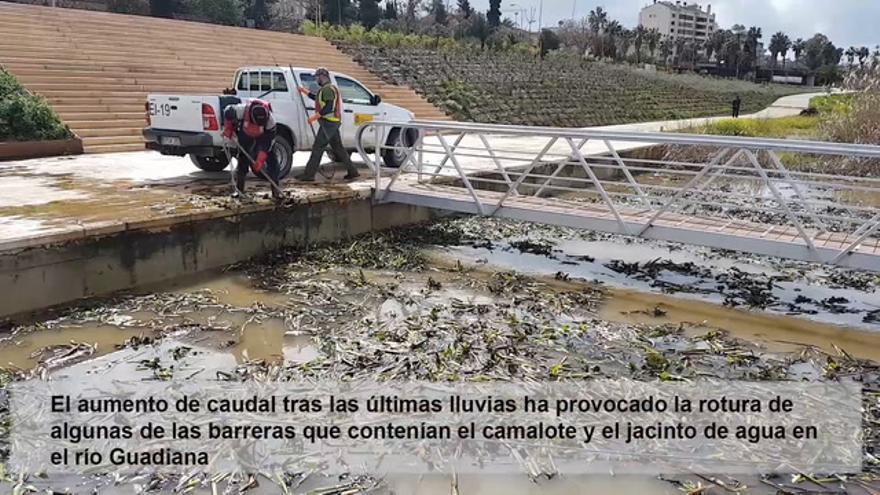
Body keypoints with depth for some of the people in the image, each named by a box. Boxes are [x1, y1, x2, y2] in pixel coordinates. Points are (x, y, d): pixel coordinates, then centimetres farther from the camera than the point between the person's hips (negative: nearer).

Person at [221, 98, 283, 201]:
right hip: (245, 134, 1)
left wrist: (260, 161, -33)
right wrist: (228, 130, -8)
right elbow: (227, 112, -14)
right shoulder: (241, 111, -38)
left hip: (263, 136, -1)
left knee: (272, 160, -10)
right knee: (242, 159, -3)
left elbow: (267, 143, -31)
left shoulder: (270, 121, -37)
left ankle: (276, 191, -5)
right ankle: (239, 189, 9)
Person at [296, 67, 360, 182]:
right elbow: (317, 98, 37)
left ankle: (308, 174, -5)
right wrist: (304, 91, 40)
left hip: (328, 123, -10)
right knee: (338, 148, 11)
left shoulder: (327, 89, -13)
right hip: (333, 123, 10)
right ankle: (353, 172, 11)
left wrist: (314, 117, -22)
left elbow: (328, 107, -23)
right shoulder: (328, 89, 21)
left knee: (317, 148, -7)